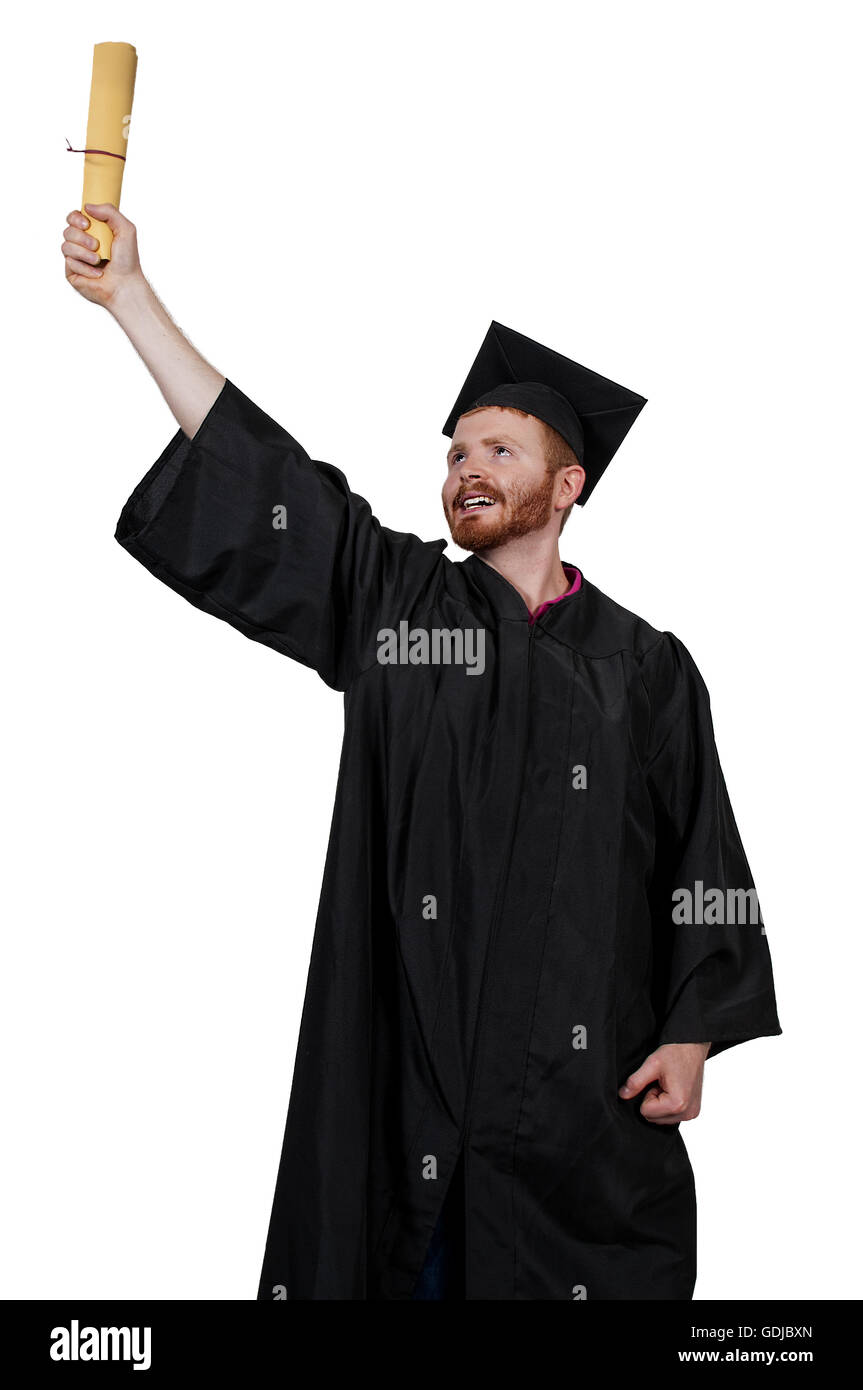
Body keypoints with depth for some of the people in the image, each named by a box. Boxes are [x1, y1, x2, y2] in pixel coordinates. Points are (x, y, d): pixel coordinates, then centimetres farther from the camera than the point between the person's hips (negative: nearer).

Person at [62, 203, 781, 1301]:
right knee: (413, 1259, 3)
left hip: (584, 1074, 0)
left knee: (581, 1267, 2)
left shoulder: (644, 666, 7)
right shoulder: (395, 603, 9)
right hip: (415, 1063, 1)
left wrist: (692, 1036, -3)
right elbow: (249, 470, 2)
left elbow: (702, 870, 6)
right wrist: (131, 294, -2)